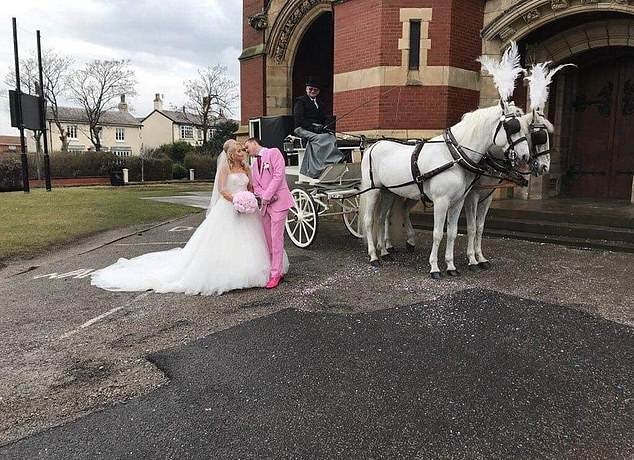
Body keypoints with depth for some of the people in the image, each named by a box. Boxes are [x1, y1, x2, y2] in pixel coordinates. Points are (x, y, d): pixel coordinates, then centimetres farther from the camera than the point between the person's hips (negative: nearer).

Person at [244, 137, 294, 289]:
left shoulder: (273, 152, -1)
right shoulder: (255, 165, 21)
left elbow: (279, 174, -13)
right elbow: (256, 186, 15)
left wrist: (267, 195, -14)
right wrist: (264, 197, -7)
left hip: (279, 201, -8)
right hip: (266, 204, 8)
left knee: (276, 238, -8)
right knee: (267, 239, 8)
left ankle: (276, 275, -3)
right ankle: (278, 271, 17)